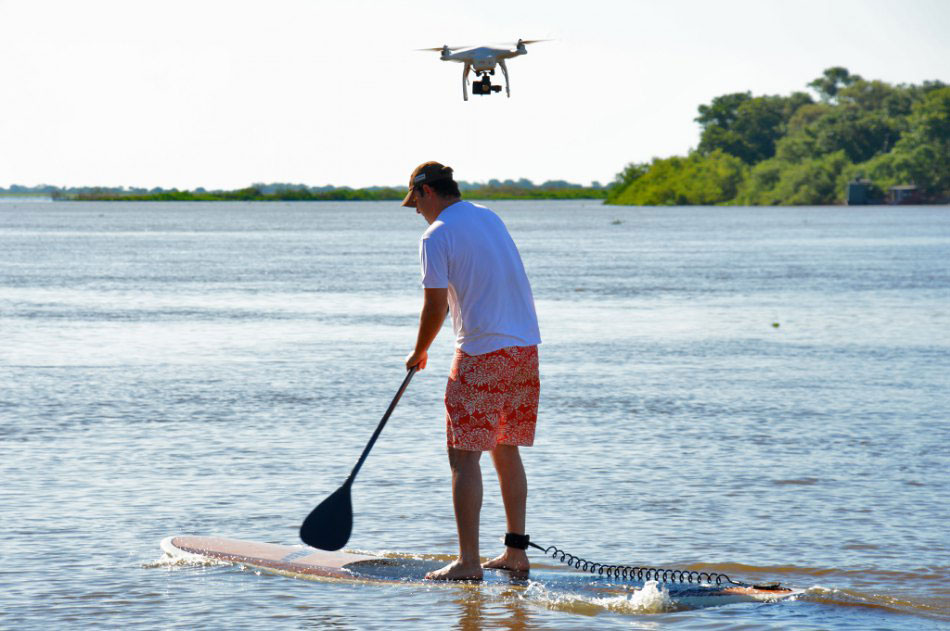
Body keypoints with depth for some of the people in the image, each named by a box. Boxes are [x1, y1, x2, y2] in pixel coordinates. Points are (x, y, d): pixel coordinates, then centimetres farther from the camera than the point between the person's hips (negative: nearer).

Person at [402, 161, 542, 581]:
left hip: (483, 353, -8)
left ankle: (468, 562, -10)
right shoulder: (490, 217, 16)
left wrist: (419, 352, 6)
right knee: (506, 450, 16)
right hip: (526, 346, 8)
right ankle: (516, 552, 17)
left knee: (465, 456, -5)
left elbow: (435, 307, -11)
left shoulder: (437, 237, -8)